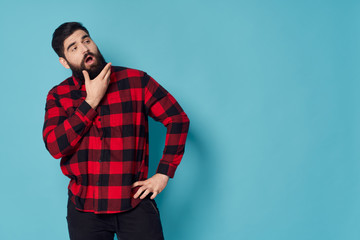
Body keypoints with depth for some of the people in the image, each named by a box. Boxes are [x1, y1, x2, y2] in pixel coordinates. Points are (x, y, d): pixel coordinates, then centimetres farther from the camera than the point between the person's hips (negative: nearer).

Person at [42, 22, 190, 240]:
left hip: (135, 203, -1)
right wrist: (91, 101, -12)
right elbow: (55, 147, -10)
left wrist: (163, 174, -5)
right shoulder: (58, 96, 4)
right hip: (84, 208, 1)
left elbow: (178, 119, 0)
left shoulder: (136, 81, 0)